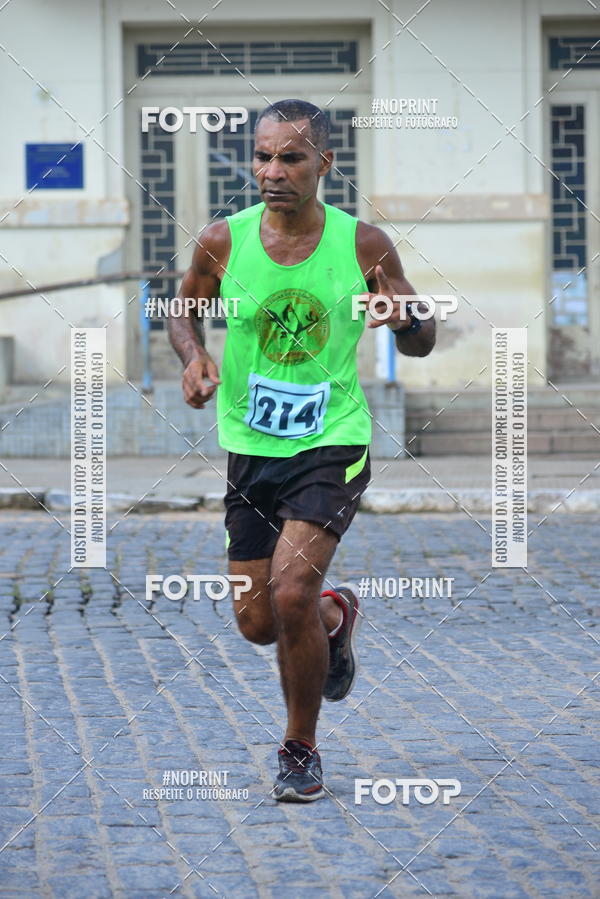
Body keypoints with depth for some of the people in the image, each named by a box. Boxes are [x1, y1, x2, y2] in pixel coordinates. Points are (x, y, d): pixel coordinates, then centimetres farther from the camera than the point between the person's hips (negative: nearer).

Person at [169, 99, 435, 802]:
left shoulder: (363, 244, -8)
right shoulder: (224, 242, -6)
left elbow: (422, 342, 2)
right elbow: (185, 308, 13)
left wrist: (406, 320, -22)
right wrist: (193, 357, -9)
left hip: (332, 444, -3)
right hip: (250, 448, 3)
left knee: (291, 593, -20)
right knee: (257, 623, 7)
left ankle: (301, 749, 2)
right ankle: (335, 616, 44)